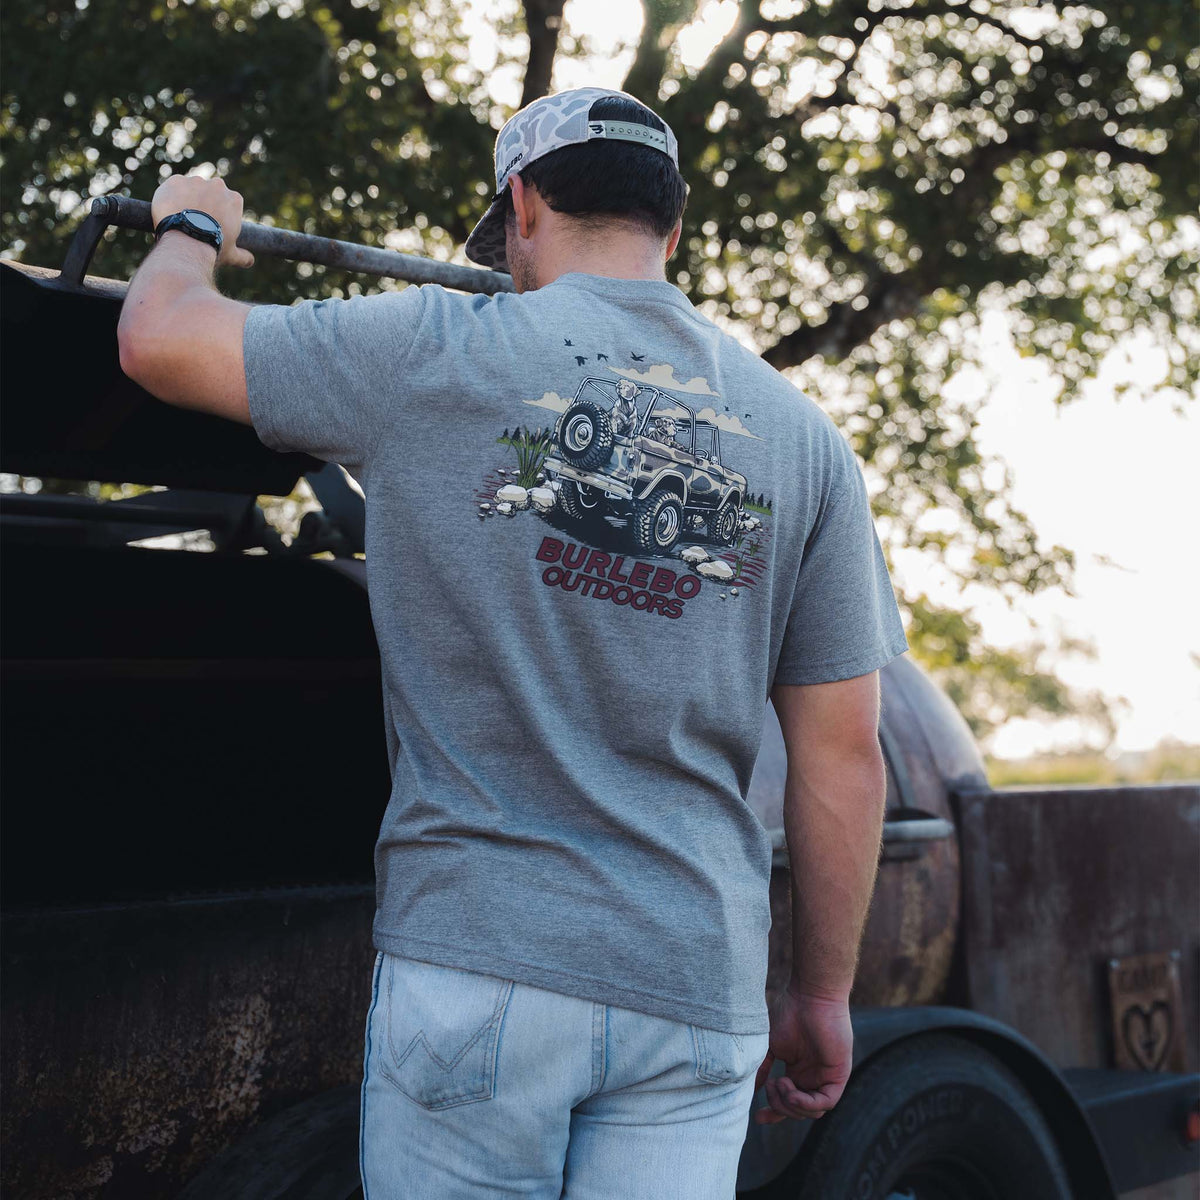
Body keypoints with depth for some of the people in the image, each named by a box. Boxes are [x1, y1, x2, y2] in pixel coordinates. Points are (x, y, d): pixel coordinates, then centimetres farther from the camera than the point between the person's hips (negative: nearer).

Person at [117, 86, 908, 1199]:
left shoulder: (434, 350, -4)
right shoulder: (806, 438, 6)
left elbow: (157, 335, 6)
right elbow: (844, 756, 5)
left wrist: (189, 225, 29)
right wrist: (821, 998, 14)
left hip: (475, 957, -3)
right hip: (699, 983, 3)